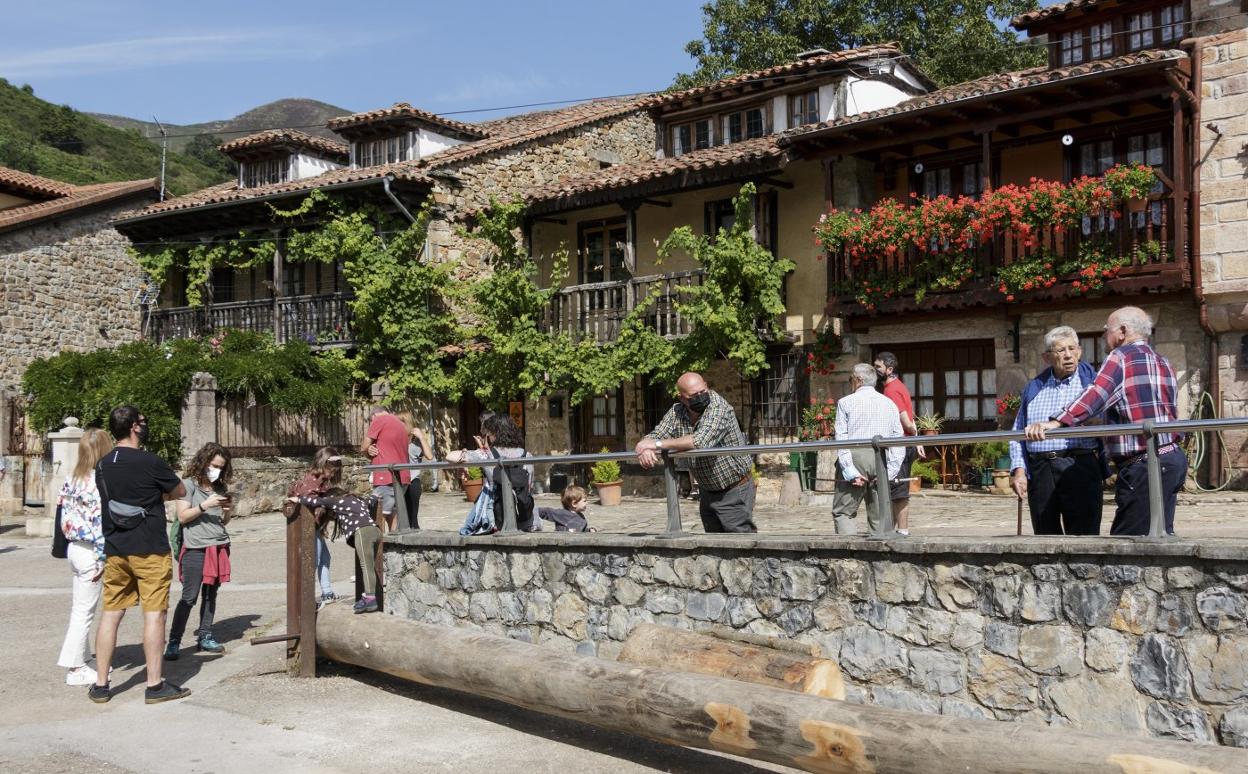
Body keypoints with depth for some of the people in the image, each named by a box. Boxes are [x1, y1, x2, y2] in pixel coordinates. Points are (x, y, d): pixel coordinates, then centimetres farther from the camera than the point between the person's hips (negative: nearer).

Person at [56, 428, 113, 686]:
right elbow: (100, 522, -20)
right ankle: (75, 668, 6)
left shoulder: (72, 479, 6)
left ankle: (78, 659, 24)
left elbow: (65, 515, 10)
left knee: (80, 608, 16)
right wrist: (104, 558, -16)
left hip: (75, 548, 8)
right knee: (84, 610, 0)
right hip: (90, 551, -8)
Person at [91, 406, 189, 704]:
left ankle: (100, 684, 15)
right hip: (150, 550, -6)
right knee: (154, 614, -1)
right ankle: (155, 685, 3)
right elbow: (180, 492, 0)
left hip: (114, 550, 6)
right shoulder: (150, 462, -12)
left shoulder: (102, 466, 8)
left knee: (111, 614, 10)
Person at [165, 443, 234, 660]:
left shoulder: (220, 487, 15)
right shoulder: (188, 484, -2)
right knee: (189, 597, -7)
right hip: (196, 549, -6)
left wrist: (228, 510, 0)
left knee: (211, 594, 9)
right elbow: (182, 516, -8)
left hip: (219, 547, 6)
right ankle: (173, 642, -2)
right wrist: (205, 505, -18)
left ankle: (205, 636, 17)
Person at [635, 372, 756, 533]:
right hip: (707, 493, 6)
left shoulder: (718, 406, -21)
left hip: (735, 491, -6)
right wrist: (646, 448, -28)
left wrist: (658, 444, -32)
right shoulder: (677, 412, -3)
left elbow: (701, 441, -36)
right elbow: (653, 436, -2)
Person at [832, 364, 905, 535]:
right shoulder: (890, 404, 15)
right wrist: (889, 473, 1)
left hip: (854, 457, -3)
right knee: (880, 515, 8)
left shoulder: (845, 402, 5)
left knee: (843, 511, 2)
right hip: (881, 461, 3)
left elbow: (841, 439, -5)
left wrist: (850, 472, -9)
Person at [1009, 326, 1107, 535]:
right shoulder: (1034, 388, 16)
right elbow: (1018, 433, 14)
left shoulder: (1092, 381, 9)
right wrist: (1018, 470, 3)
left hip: (1080, 468, -3)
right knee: (1045, 537, 8)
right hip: (1039, 470, 3)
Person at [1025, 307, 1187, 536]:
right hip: (1173, 458, 10)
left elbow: (1095, 395, -23)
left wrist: (1056, 422, -34)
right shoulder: (1163, 363, 20)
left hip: (1143, 467, -9)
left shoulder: (1121, 356, -7)